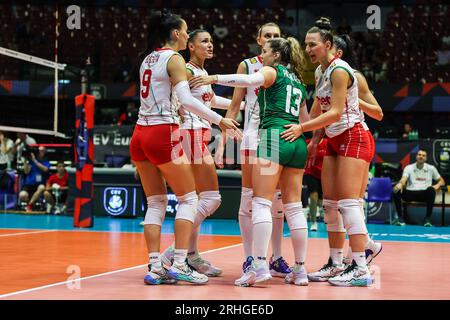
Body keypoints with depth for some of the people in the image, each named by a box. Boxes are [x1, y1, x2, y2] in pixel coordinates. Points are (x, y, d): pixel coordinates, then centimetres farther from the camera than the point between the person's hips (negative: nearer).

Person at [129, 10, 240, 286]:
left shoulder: (148, 58, 16)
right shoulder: (174, 59, -7)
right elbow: (186, 99, -19)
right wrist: (220, 120, -17)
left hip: (140, 135, 8)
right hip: (163, 134, -7)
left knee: (156, 203, 10)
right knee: (188, 198, 3)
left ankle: (155, 267, 6)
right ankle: (179, 265, -2)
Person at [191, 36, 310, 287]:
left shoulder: (272, 71, 5)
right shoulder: (298, 82, 26)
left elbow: (249, 80, -18)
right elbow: (306, 120, 31)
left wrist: (215, 78, -22)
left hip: (274, 136, -7)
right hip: (297, 143, 7)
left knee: (261, 202, -10)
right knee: (294, 207, 7)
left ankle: (260, 265, -21)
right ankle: (300, 270, 6)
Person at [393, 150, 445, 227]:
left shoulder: (431, 168, 13)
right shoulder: (409, 168, 9)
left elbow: (442, 181, 18)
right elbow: (403, 179, -9)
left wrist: (437, 185, -8)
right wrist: (400, 184, -35)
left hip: (424, 193, 0)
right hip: (411, 192, 0)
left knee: (431, 190, -37)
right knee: (396, 190, -30)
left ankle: (427, 218, -30)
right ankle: (400, 217, -19)